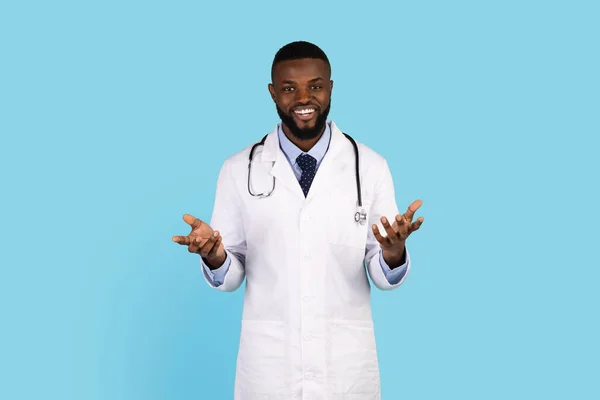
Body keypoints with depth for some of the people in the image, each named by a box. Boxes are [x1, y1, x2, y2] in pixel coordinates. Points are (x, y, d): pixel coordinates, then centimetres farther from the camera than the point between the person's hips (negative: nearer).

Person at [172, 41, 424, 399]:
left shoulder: (371, 167, -3)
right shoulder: (239, 170, -2)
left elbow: (383, 275, -1)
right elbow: (231, 276, 1)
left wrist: (394, 253, -22)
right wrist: (214, 256, -20)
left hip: (347, 361, 0)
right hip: (267, 360, 0)